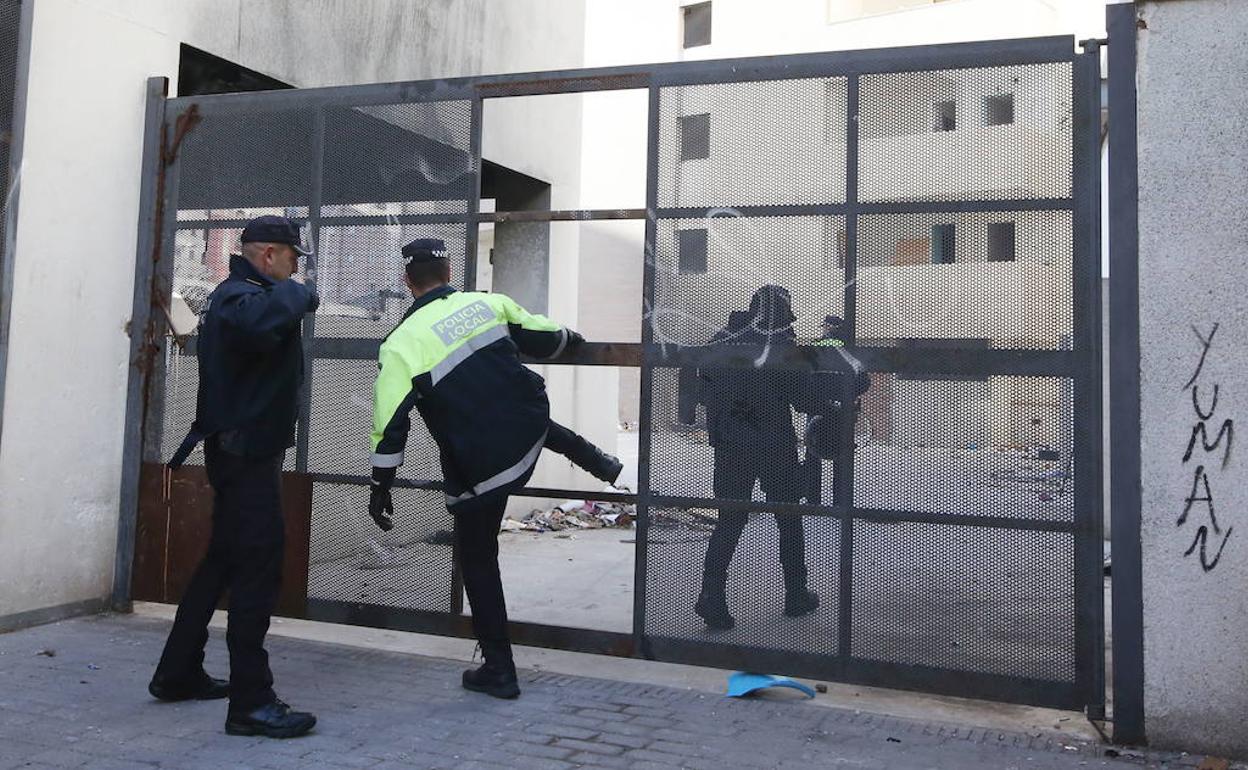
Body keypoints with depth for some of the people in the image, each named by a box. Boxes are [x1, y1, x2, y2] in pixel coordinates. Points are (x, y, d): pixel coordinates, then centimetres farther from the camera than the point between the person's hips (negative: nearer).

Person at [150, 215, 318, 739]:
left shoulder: (239, 293, 18)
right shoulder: (239, 296, -17)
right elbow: (258, 322, -40)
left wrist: (290, 299, 12)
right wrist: (296, 294, -22)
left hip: (243, 448, 11)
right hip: (247, 451, -11)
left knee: (224, 560, 18)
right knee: (258, 568, -9)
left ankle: (178, 674, 29)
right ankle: (251, 702, -5)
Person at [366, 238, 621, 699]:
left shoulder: (400, 344, -8)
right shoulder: (488, 303, 2)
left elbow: (391, 422, -9)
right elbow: (545, 339, 15)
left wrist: (381, 486, 2)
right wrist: (569, 337, 38)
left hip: (477, 470, -3)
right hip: (530, 432, 4)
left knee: (477, 558, 15)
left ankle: (498, 671, 22)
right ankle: (599, 462, 30)